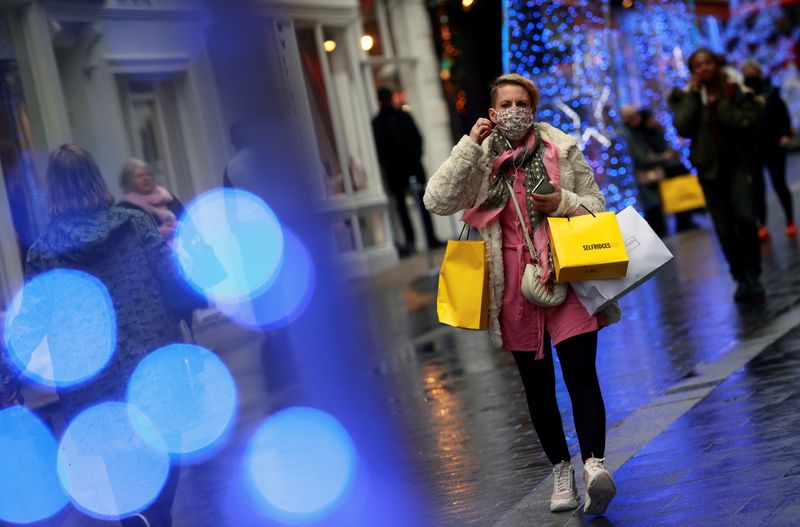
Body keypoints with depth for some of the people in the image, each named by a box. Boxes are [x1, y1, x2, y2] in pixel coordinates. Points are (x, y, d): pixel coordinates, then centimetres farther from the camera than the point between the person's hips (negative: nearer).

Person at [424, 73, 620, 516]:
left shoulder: (563, 149, 4)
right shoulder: (480, 159, 4)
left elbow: (596, 207, 8)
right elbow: (437, 201, -10)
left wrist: (562, 203, -13)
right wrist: (470, 146, -14)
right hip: (513, 286, 2)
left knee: (581, 373, -15)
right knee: (536, 383, 10)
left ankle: (593, 464, -20)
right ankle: (561, 471, 22)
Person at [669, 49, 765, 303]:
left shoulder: (736, 91, -1)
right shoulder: (687, 96, 4)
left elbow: (748, 121, -14)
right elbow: (683, 128, -12)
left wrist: (718, 105, -15)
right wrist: (693, 95, -11)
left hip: (738, 162, -2)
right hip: (710, 167, 2)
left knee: (745, 217, -18)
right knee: (724, 227, 4)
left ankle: (752, 275, -3)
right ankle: (741, 279, 16)